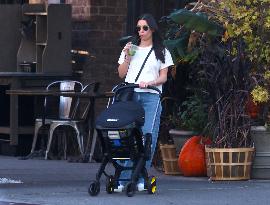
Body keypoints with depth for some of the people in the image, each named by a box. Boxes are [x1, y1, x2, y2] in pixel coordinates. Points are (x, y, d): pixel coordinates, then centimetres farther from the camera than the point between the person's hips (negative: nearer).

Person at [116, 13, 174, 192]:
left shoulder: (162, 52, 14)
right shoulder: (130, 49, 21)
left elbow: (163, 77, 7)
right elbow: (121, 74, 17)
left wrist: (149, 83, -12)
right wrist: (127, 57, 2)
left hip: (151, 96, -2)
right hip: (129, 95, 2)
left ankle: (141, 179, -8)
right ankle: (122, 178, -10)